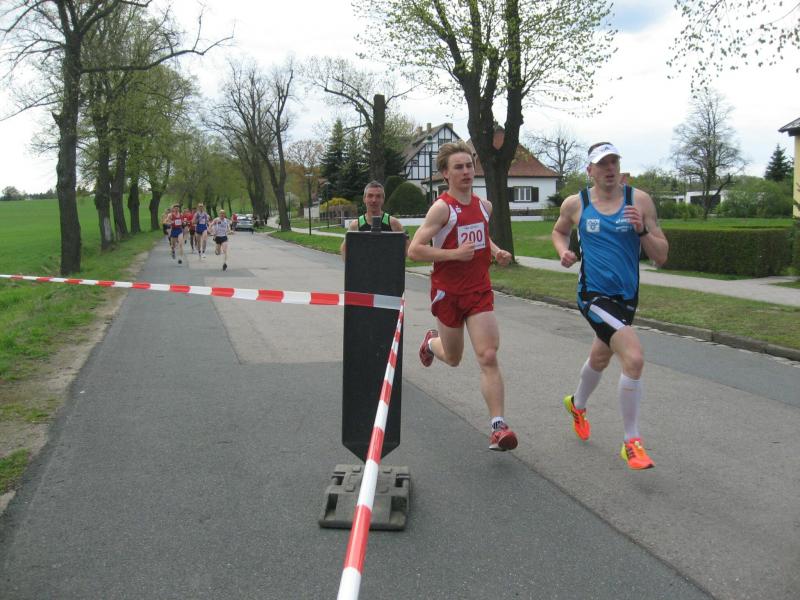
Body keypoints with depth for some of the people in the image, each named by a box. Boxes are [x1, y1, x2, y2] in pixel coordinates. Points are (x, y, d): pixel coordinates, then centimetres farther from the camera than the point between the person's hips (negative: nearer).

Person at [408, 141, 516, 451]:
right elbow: (414, 250, -19)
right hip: (448, 292, -3)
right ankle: (431, 341, 52)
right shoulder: (442, 208, -13)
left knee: (488, 357, -11)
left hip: (479, 291, 3)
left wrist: (497, 252, 6)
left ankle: (498, 427, -8)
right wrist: (455, 253, -26)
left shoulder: (484, 206, 6)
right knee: (453, 358, 16)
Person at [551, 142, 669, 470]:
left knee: (600, 358, 25)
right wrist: (564, 251, -2)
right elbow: (559, 231, 18)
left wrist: (642, 230, -21)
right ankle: (631, 442, -6)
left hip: (626, 296, 4)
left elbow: (661, 256, -4)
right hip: (594, 294, -4)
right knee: (634, 358, -22)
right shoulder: (575, 204, -4)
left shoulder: (639, 200, -3)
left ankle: (577, 405, 56)